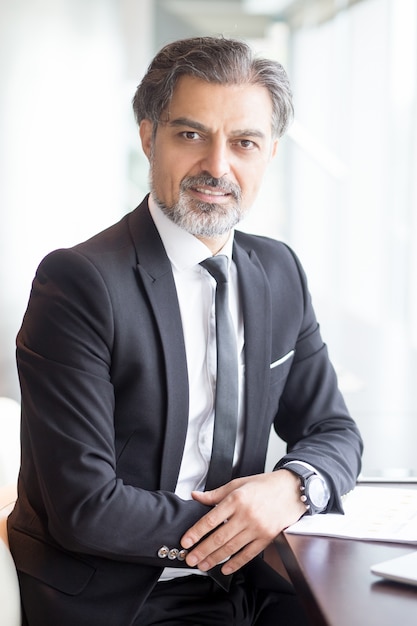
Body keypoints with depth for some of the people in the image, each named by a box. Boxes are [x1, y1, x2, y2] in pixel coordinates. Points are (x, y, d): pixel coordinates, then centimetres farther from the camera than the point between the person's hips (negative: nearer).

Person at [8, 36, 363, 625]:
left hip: (244, 579, 7)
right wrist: (230, 528, -12)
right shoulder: (78, 284, -15)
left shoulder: (281, 272, 7)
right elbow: (85, 506, -18)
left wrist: (291, 485, -10)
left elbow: (333, 431, 12)